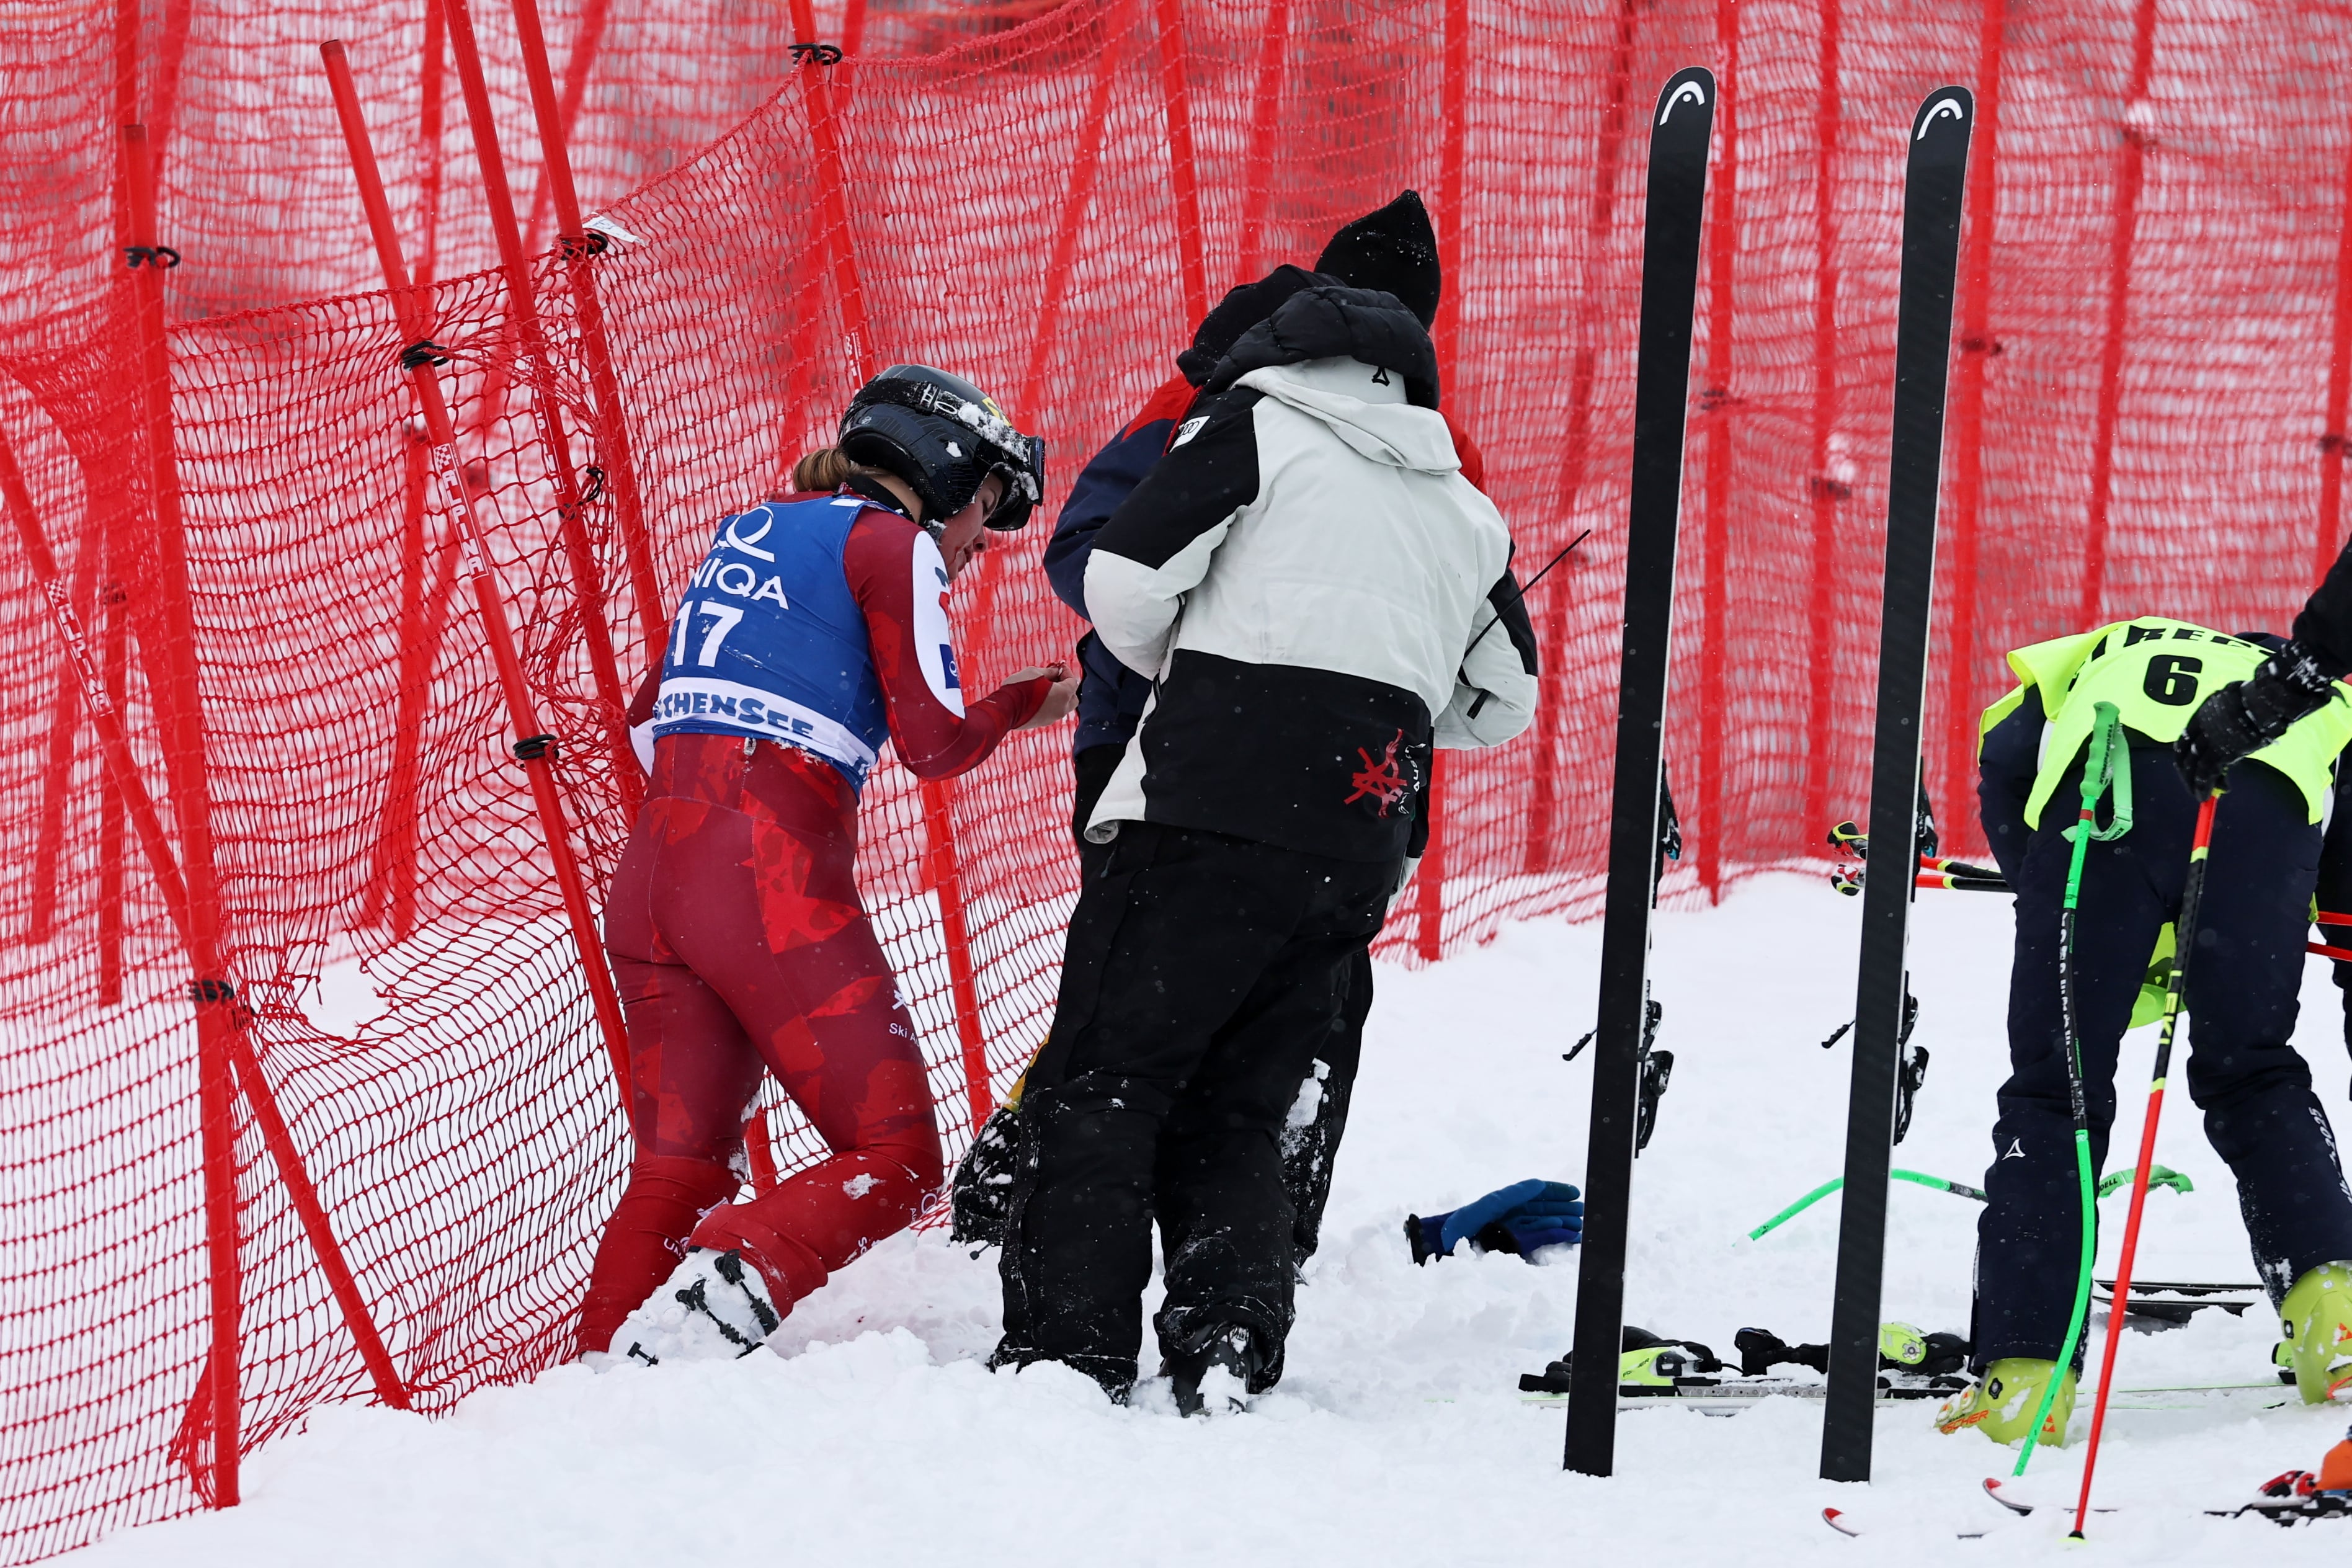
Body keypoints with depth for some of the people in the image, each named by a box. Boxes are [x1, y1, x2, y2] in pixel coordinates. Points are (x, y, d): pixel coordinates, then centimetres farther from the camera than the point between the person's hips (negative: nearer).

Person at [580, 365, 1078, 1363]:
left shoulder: (744, 535, 23)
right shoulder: (894, 542, 1)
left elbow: (651, 719, 23)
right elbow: (934, 745, -4)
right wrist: (1030, 703, 14)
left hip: (652, 872, 7)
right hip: (772, 883, -7)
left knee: (678, 1170, 11)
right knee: (894, 1163, -1)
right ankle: (730, 1284, -23)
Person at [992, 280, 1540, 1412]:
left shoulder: (1257, 424, 7)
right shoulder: (1468, 513, 23)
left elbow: (1122, 584, -2)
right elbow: (1499, 703, 28)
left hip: (1217, 807, -5)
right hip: (1358, 853, 5)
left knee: (1100, 1084, -3)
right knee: (1234, 1116, 13)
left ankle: (1068, 1352, -13)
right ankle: (1228, 1351, -3)